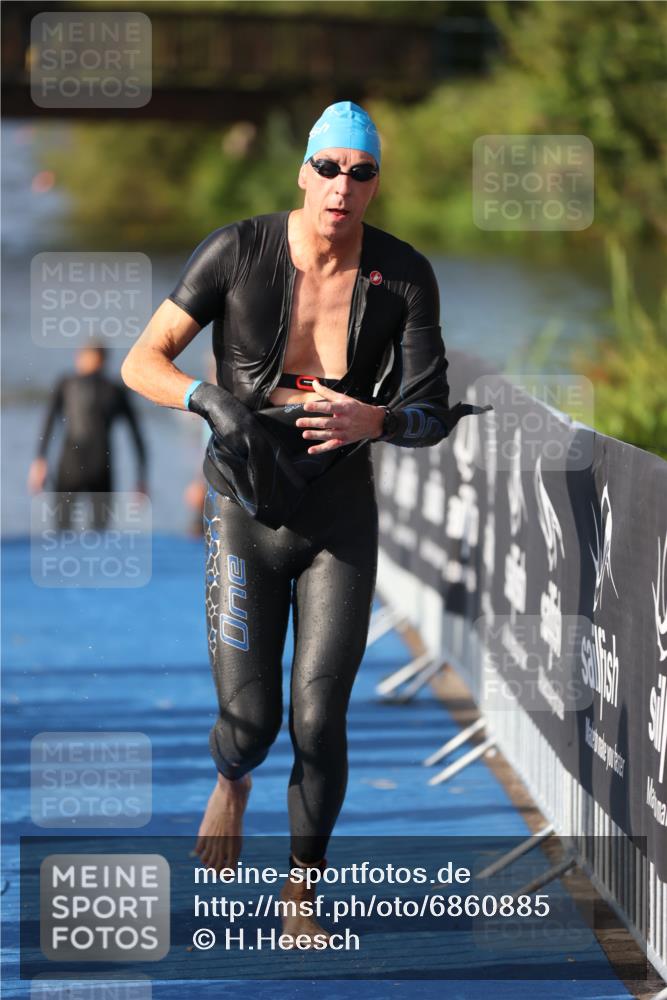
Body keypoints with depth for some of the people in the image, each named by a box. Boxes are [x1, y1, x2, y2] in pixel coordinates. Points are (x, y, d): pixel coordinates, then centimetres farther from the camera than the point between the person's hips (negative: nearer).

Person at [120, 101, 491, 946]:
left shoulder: (404, 277, -8)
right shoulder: (236, 253, -12)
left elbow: (433, 416, -6)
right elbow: (141, 362, -8)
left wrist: (374, 420, -29)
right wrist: (209, 399, -28)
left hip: (341, 518, 1)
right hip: (245, 516, -1)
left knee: (319, 723, -6)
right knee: (250, 722, -5)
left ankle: (303, 885, 18)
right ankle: (232, 780, 35)